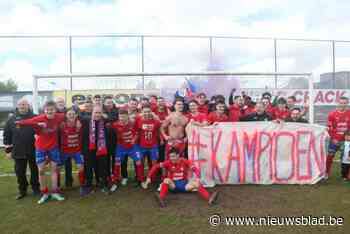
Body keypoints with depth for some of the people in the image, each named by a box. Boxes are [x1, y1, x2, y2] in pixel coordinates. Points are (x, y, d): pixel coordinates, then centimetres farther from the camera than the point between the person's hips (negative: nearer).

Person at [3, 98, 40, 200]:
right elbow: (7, 135, 7)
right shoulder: (12, 119, 5)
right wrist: (8, 150, 4)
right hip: (18, 152, 2)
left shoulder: (34, 117, 0)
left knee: (35, 171, 10)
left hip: (34, 151, -2)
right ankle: (22, 190, 27)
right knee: (20, 172, 11)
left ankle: (36, 188, 26)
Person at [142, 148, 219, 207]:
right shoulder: (168, 163, -7)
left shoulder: (185, 161, -7)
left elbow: (195, 169, -13)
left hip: (184, 184, 0)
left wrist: (197, 178, -32)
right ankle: (161, 199, -52)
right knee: (166, 180, -31)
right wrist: (149, 177, -25)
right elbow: (156, 167, -15)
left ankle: (209, 198, -42)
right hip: (173, 184, 0)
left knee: (197, 184, -24)